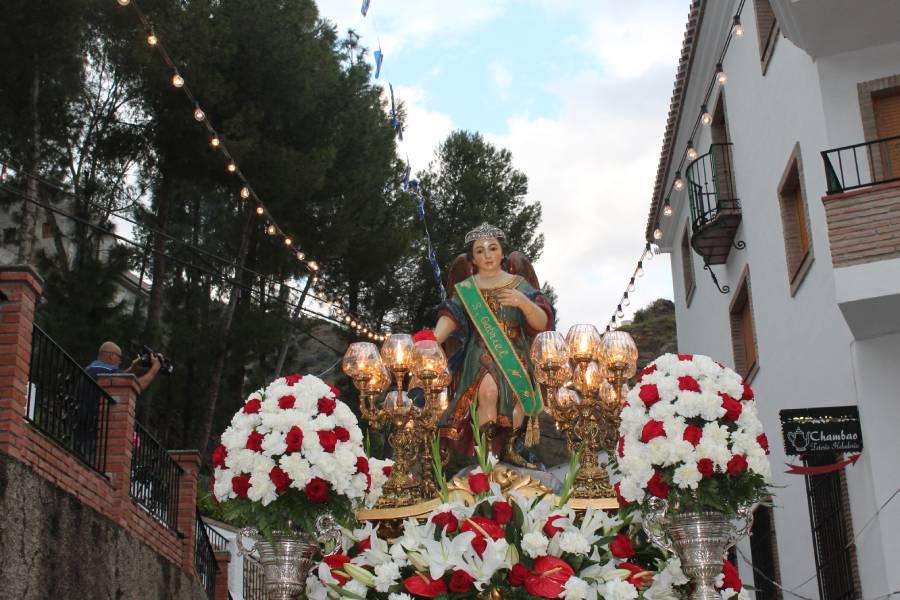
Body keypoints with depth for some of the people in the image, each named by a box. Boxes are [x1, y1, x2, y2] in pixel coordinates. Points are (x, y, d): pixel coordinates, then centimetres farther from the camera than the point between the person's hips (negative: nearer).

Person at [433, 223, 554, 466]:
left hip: (515, 353, 1)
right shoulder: (466, 288, 9)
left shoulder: (519, 284, 9)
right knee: (489, 388, -33)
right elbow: (450, 318, -6)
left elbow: (542, 323, 1)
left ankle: (510, 448, -14)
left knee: (518, 390, -31)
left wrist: (524, 302, -19)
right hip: (480, 353, -1)